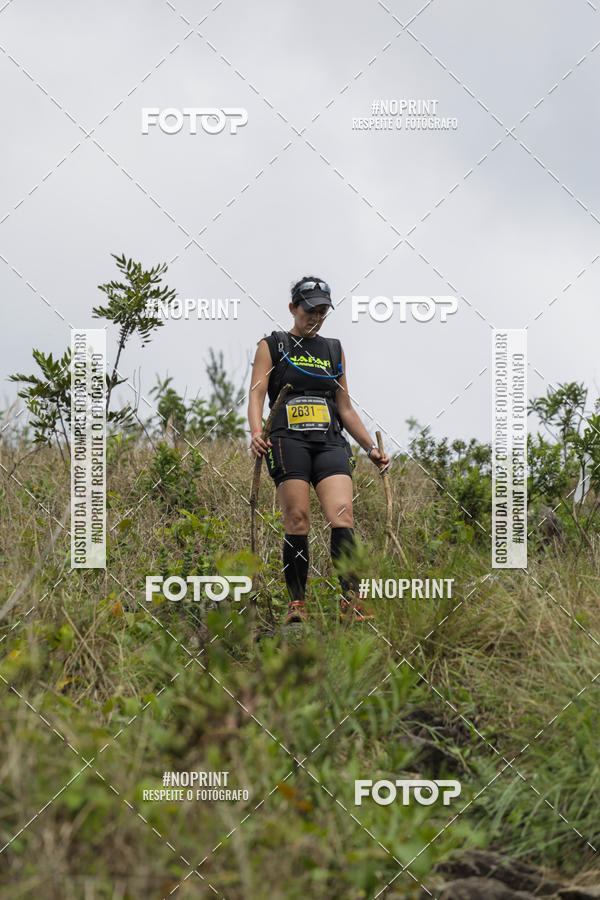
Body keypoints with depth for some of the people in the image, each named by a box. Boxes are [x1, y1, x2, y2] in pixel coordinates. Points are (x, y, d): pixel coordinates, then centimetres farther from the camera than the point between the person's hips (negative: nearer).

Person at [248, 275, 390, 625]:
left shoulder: (334, 350, 22)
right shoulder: (272, 346, 12)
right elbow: (257, 392, 0)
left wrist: (371, 447, 18)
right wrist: (256, 432, -18)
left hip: (331, 442, 2)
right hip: (289, 440, -2)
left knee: (342, 514, -17)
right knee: (298, 519, -12)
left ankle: (351, 600, -25)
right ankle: (297, 603, -6)